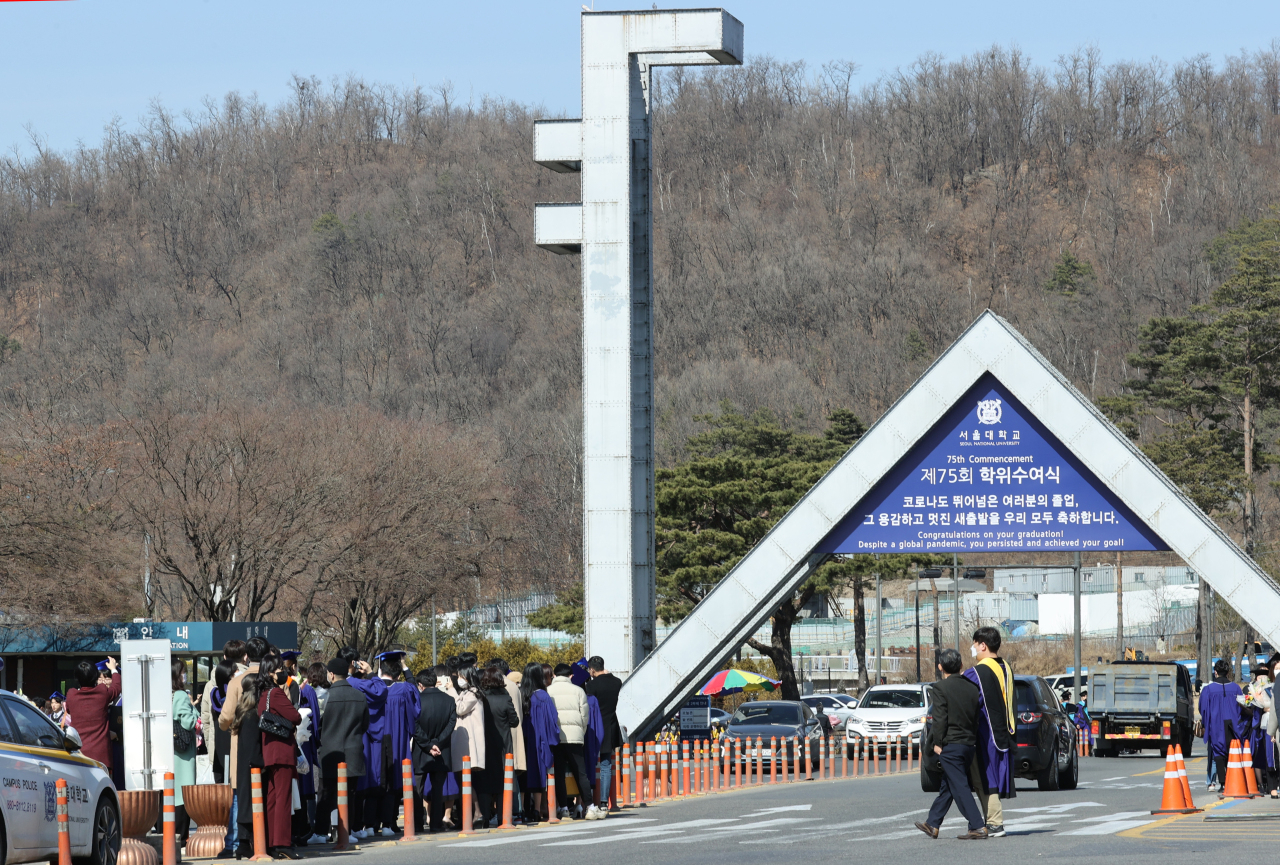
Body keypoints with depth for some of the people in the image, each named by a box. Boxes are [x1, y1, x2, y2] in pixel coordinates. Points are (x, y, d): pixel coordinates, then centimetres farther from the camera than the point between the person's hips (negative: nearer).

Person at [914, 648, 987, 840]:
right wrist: (973, 740, 17)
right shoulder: (971, 687, 8)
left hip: (950, 746, -7)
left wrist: (936, 743, -8)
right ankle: (932, 824, 24)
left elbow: (939, 719, -15)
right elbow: (977, 717, 11)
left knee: (959, 787, -6)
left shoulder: (941, 688, -12)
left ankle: (978, 827, -12)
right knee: (947, 786, 16)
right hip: (969, 743, 7)